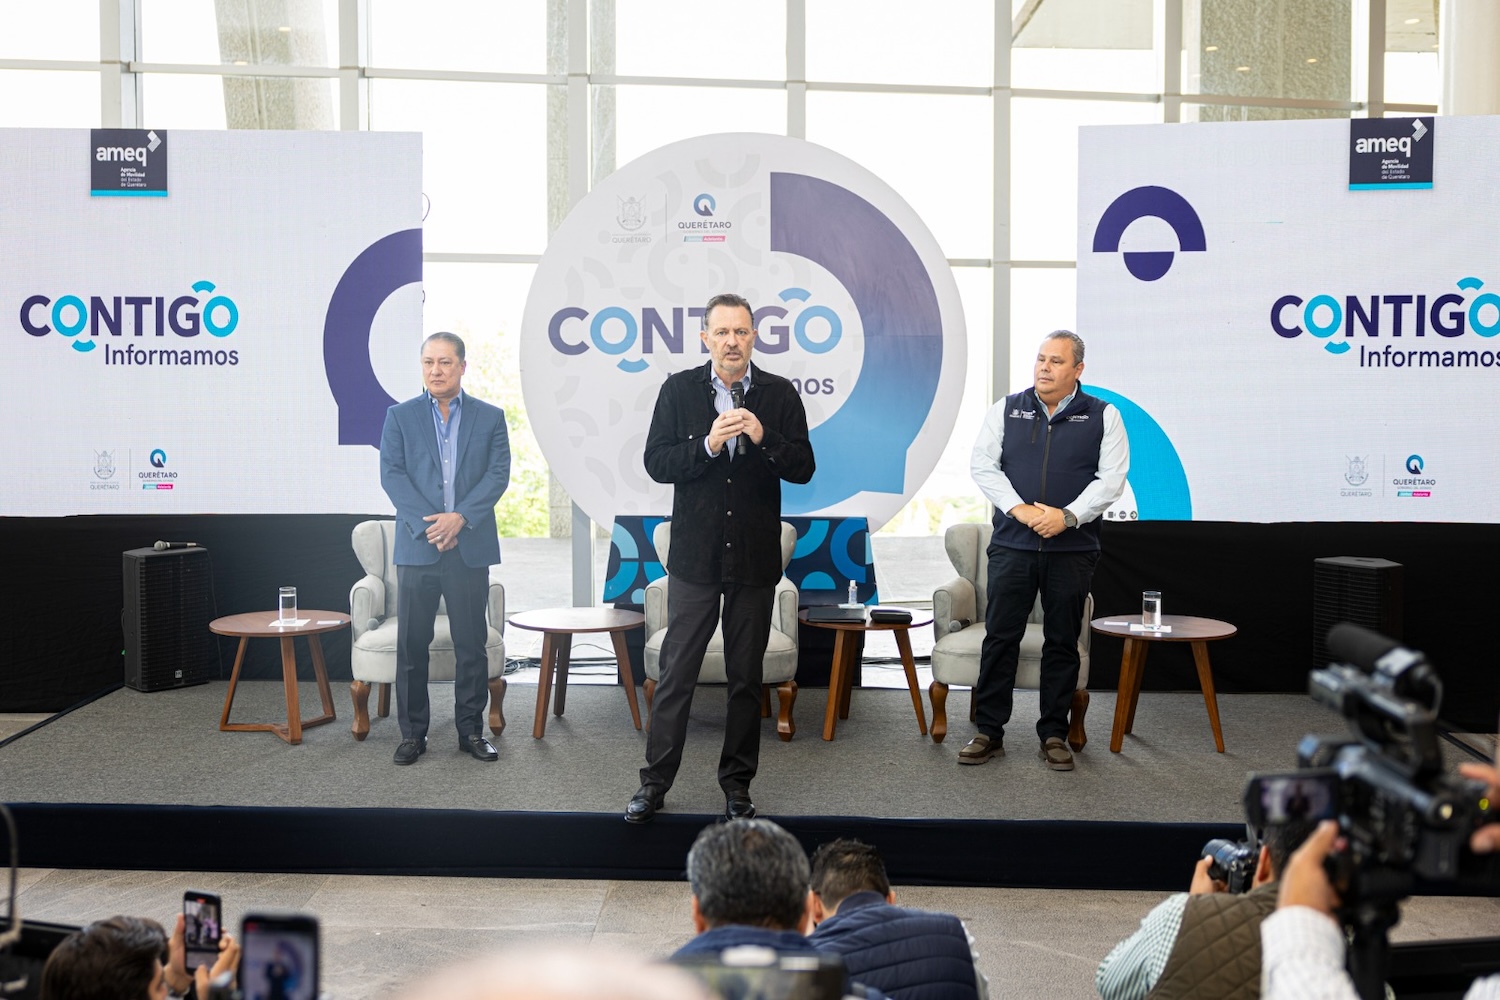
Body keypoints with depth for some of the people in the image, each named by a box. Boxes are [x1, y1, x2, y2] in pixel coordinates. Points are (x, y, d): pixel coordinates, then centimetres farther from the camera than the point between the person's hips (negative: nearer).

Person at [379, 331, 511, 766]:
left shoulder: (490, 417, 8)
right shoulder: (399, 416, 9)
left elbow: (498, 473, -1)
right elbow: (391, 474, -1)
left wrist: (460, 517, -14)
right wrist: (429, 523, -13)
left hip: (471, 546, 0)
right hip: (417, 546, 0)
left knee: (471, 643, 5)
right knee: (411, 644, 3)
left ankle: (471, 730, 15)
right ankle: (412, 732, 14)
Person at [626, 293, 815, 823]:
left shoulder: (780, 395, 2)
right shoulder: (679, 390, 2)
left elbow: (803, 468, -3)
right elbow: (656, 462, -4)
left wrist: (763, 436, -19)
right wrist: (707, 445, -19)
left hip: (755, 556, 1)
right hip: (695, 555, -1)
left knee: (746, 679, 10)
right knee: (675, 674, 2)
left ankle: (737, 783, 23)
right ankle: (654, 781, 14)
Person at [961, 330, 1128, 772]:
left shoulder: (1103, 416, 5)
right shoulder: (1006, 410, 8)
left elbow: (1111, 479, -3)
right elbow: (982, 465, 0)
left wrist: (1068, 516, -15)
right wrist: (1020, 509, -13)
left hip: (1072, 549, 0)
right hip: (1012, 545, 1)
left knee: (1062, 643, 7)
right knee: (1000, 636, 1)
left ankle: (1054, 735, 17)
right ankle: (989, 731, 11)